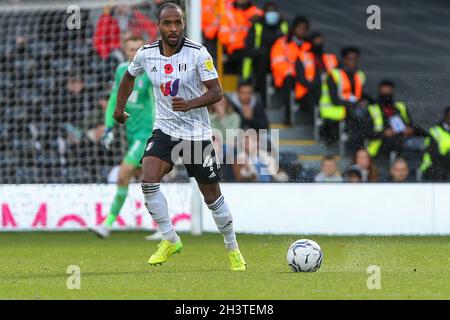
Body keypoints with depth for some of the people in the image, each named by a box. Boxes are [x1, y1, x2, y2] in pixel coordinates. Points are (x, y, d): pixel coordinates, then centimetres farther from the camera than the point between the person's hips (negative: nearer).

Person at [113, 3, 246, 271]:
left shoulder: (198, 53, -14)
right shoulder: (146, 54, -3)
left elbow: (216, 92, -15)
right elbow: (129, 77, 19)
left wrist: (190, 104, -30)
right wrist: (120, 108, 16)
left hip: (197, 133, -2)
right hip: (165, 129, 2)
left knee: (212, 195, 4)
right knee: (148, 181, -21)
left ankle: (233, 249, 24)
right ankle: (170, 240, -7)